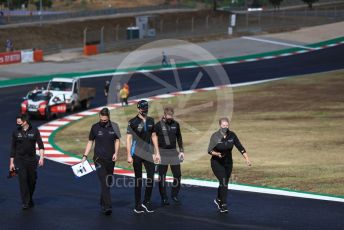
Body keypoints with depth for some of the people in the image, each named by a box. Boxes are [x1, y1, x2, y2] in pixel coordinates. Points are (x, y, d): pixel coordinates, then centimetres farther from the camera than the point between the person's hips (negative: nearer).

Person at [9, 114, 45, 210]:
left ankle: (30, 199, 29)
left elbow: (40, 145, -1)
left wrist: (41, 157, -12)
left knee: (32, 180, 7)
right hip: (20, 160, -1)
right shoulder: (16, 132, 3)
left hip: (32, 159, 1)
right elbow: (13, 148, 8)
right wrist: (11, 162, 7)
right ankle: (25, 203, -10)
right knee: (23, 180, -11)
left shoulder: (34, 131, 0)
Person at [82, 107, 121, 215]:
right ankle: (107, 206, -20)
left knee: (108, 182, 10)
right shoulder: (95, 127, -1)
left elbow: (117, 140, 11)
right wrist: (85, 156, -1)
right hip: (99, 159, -3)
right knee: (104, 182, -13)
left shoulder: (114, 127, 3)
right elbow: (90, 142, 7)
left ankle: (103, 203, 27)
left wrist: (116, 153, -4)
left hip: (110, 159, 3)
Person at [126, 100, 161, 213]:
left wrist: (157, 153, 12)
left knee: (151, 177, -3)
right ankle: (137, 205, 7)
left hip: (148, 153, 4)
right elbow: (129, 139, -7)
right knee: (138, 179, 1)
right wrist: (129, 155, -11)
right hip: (137, 153, -4)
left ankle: (146, 202, 10)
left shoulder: (151, 121, 8)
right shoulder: (133, 122, -6)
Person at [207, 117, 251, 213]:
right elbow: (209, 150, -12)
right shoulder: (215, 136, -16)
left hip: (228, 163, 4)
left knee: (224, 183, 14)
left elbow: (240, 147, -4)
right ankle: (223, 205, -14)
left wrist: (247, 159, -12)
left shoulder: (232, 135, -7)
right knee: (223, 182, -18)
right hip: (217, 163, -4)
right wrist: (217, 154, -33)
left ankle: (218, 200, 39)